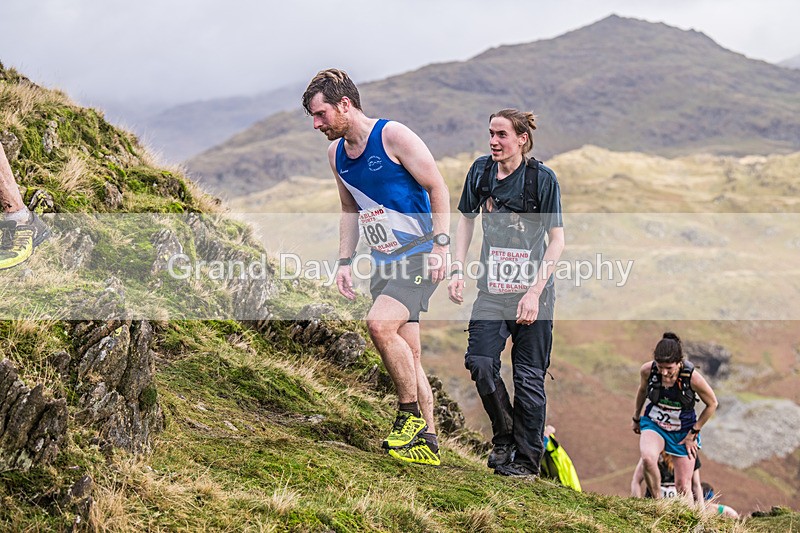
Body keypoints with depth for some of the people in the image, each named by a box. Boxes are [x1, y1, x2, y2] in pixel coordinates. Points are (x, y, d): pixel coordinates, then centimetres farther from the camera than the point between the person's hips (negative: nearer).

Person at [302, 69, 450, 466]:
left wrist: (441, 244, -18)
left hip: (420, 255, -8)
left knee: (380, 324, -26)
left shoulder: (393, 136, -13)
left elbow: (438, 188, -11)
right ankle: (427, 443, 14)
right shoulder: (336, 153, 9)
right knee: (407, 356, 7)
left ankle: (411, 414, -11)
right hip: (386, 264, 8)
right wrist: (345, 262, 11)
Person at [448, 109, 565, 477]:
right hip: (492, 290, 3)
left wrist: (534, 292, -14)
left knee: (529, 377, 0)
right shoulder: (481, 171, 2)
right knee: (479, 362, -11)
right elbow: (466, 219, 16)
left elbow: (557, 240, -7)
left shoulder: (542, 178, -9)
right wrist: (458, 270, 5)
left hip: (532, 292, -3)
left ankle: (526, 459, 13)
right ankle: (504, 436, 12)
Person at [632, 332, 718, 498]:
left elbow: (712, 404, -8)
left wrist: (693, 433, -6)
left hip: (683, 432, -1)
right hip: (654, 424, 1)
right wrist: (636, 418, 18)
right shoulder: (647, 370, -19)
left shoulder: (693, 377, -26)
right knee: (647, 459, -31)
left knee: (683, 486, 2)